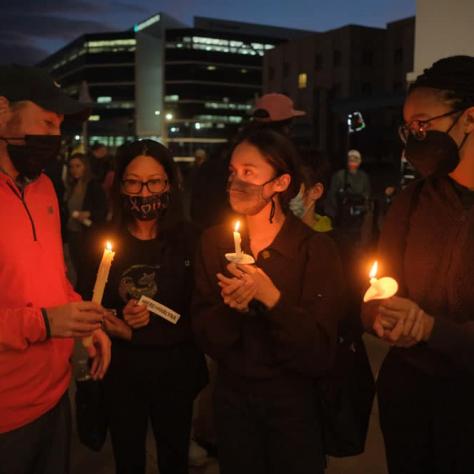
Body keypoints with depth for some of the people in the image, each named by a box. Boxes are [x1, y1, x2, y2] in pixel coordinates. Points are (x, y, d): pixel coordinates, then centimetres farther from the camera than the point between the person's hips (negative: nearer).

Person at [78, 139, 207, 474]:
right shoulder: (103, 240, -6)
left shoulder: (188, 239, -10)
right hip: (119, 369, 1)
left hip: (175, 370, 0)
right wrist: (117, 324, -20)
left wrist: (142, 328, -15)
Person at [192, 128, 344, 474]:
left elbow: (320, 354, -18)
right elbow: (206, 339, -5)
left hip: (295, 401, -2)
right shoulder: (214, 242, -6)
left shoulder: (317, 250, -16)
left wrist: (272, 297, -30)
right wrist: (230, 307, -26)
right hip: (233, 396, 3)